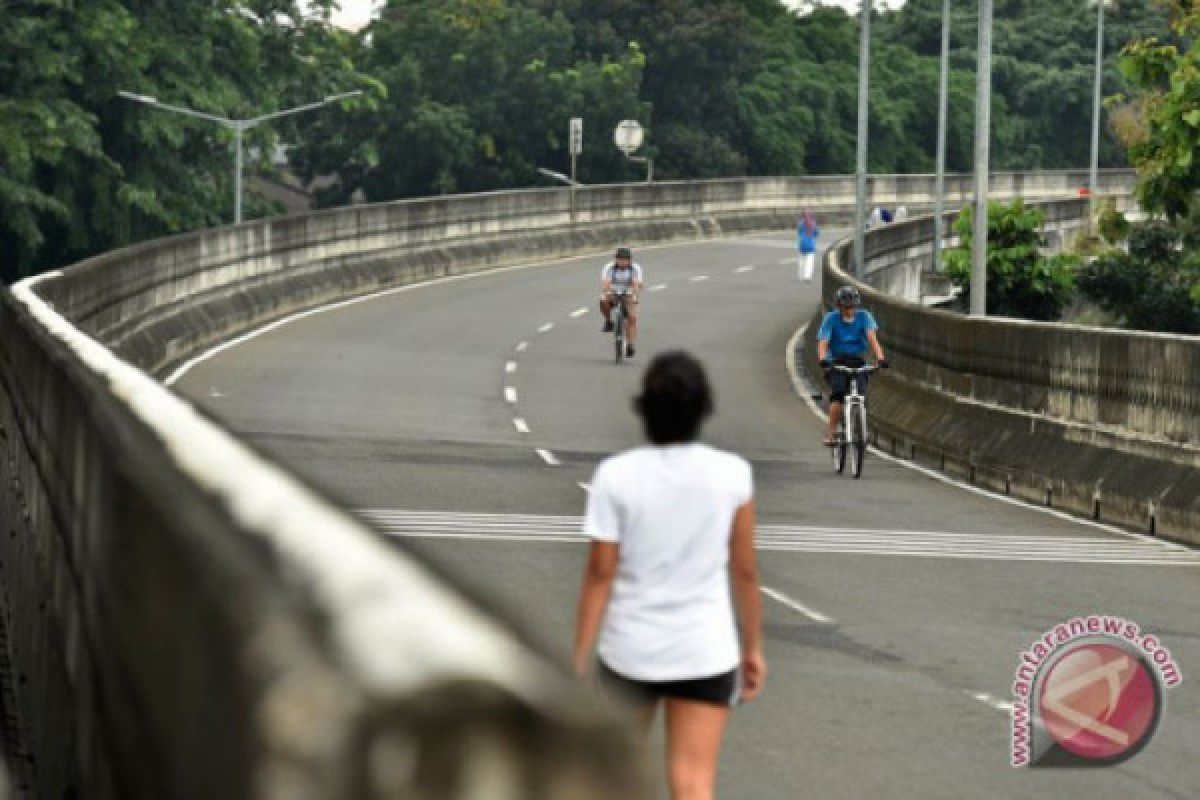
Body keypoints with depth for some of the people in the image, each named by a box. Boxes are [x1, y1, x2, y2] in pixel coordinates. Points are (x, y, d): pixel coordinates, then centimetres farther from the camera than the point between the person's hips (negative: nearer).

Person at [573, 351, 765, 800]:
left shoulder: (615, 476, -10)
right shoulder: (732, 474, -7)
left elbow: (600, 573, -9)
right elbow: (745, 570, 0)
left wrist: (578, 661, -4)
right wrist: (753, 648, 12)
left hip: (630, 649, 0)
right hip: (705, 653, 0)